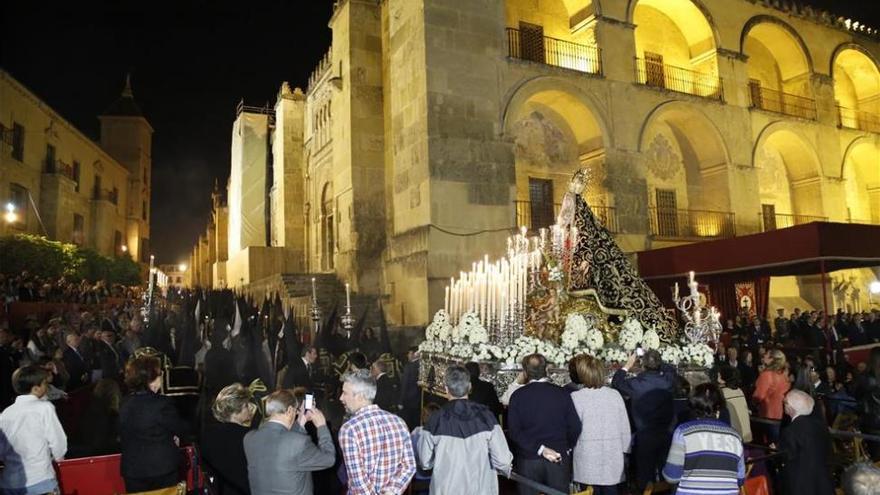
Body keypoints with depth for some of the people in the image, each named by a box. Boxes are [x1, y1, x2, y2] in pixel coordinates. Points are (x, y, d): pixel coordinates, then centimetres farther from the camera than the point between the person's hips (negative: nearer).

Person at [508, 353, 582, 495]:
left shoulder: (518, 395, -6)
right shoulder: (562, 393, -4)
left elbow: (514, 431, -12)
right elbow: (575, 426, -4)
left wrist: (540, 449, -12)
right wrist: (566, 449, 9)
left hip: (529, 459, -1)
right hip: (560, 459, 1)